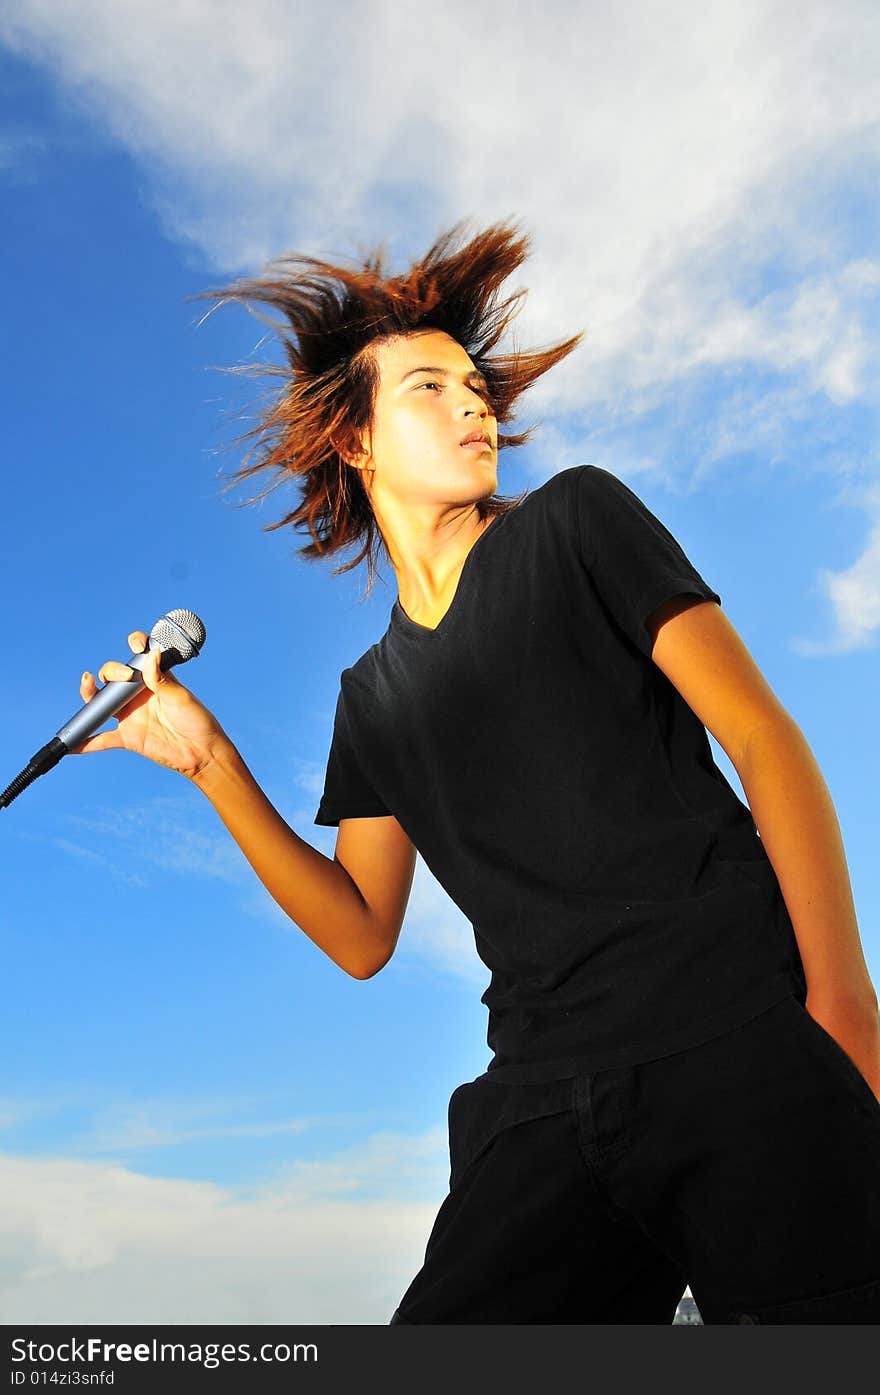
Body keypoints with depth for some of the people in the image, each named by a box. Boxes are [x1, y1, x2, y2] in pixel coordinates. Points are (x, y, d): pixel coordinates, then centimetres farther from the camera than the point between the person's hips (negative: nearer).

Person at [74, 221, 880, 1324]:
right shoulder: (373, 697, 17)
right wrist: (210, 763, 4)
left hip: (739, 1040, -2)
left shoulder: (576, 519, 7)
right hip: (550, 1104, 3)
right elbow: (361, 935, 12)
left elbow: (763, 738, -1)